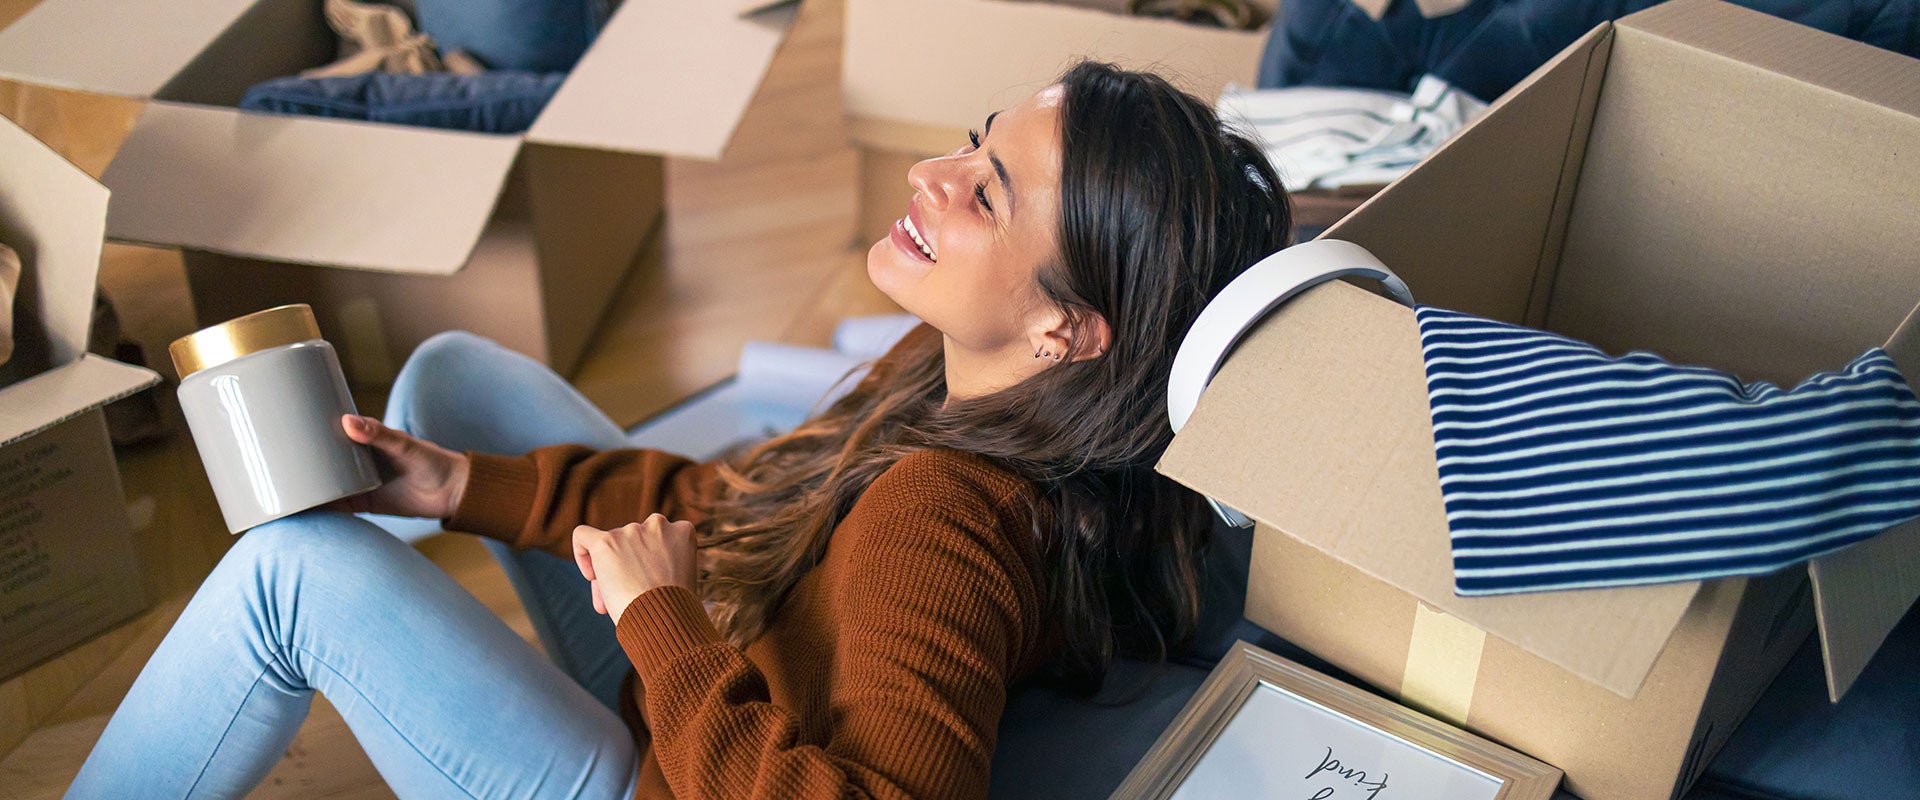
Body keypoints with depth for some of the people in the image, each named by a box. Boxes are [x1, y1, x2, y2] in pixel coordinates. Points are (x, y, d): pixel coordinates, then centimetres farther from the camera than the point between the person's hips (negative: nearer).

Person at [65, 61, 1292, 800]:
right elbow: (747, 499, 1)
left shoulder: (940, 524, -37)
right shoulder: (956, 376, -11)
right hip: (698, 678, 8)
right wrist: (476, 488, -2)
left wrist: (663, 619, -33)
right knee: (455, 372, 13)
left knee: (294, 571, -14)